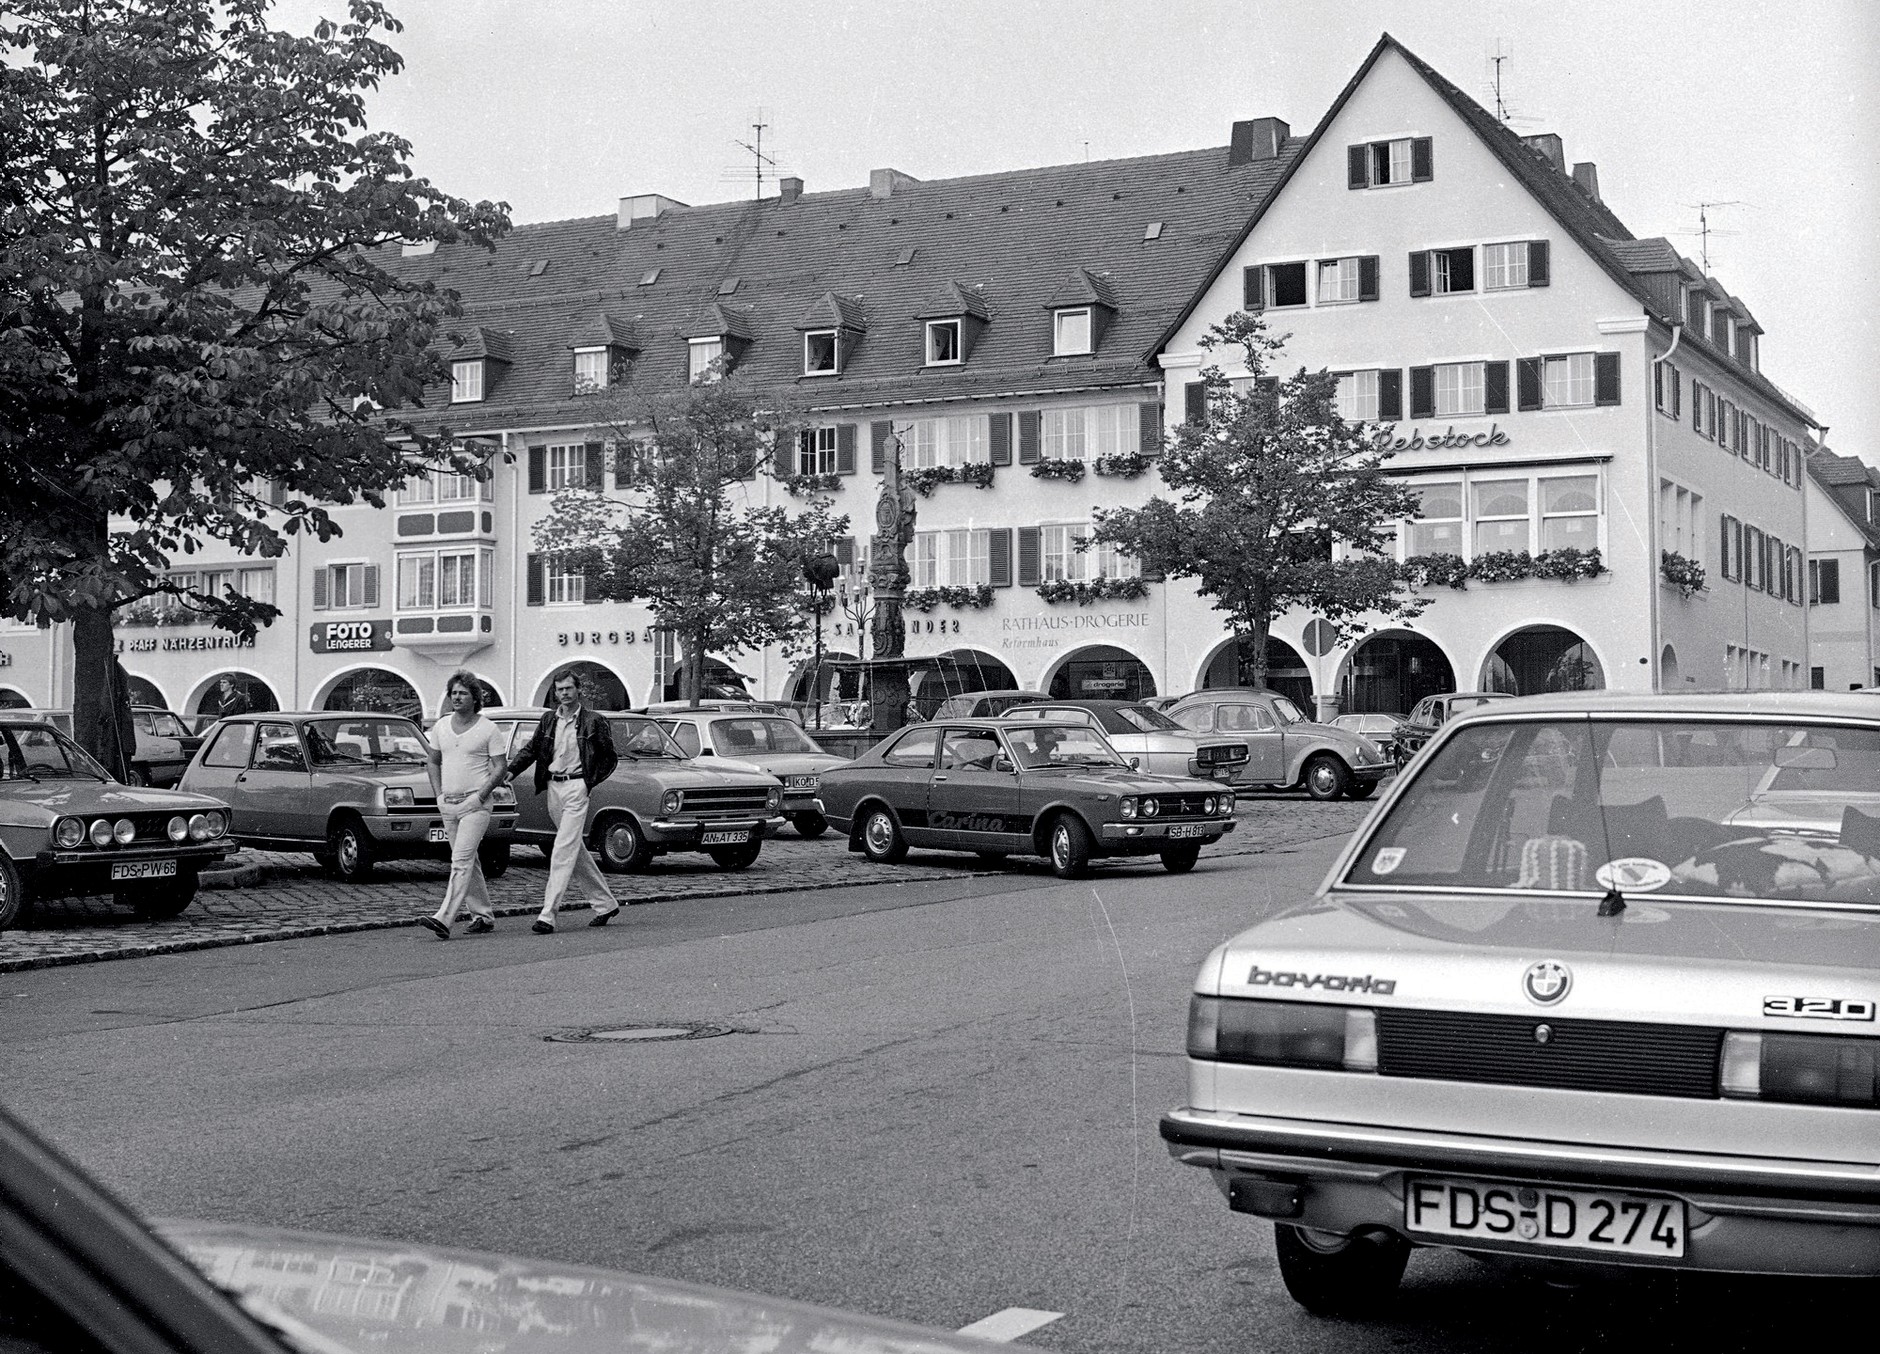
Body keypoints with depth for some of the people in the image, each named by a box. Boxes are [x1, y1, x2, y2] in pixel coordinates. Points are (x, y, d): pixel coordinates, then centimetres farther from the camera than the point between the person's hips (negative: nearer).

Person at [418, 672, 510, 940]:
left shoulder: (489, 730, -5)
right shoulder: (440, 727, 10)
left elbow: (500, 768, -6)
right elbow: (434, 763, 19)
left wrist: (479, 797, -14)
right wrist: (438, 795, 7)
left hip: (474, 803, -6)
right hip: (448, 805, 6)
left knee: (461, 860, -15)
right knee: (468, 862, 12)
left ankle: (444, 918, -24)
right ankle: (483, 916, 21)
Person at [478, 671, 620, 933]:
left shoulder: (593, 722, -3)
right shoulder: (549, 720, 10)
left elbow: (611, 758, 3)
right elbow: (530, 749, 9)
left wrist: (590, 782, -4)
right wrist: (510, 771, -5)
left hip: (576, 787, -6)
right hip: (553, 787, 6)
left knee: (563, 850, -13)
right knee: (576, 850, 13)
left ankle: (547, 915, -16)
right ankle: (605, 903, 27)